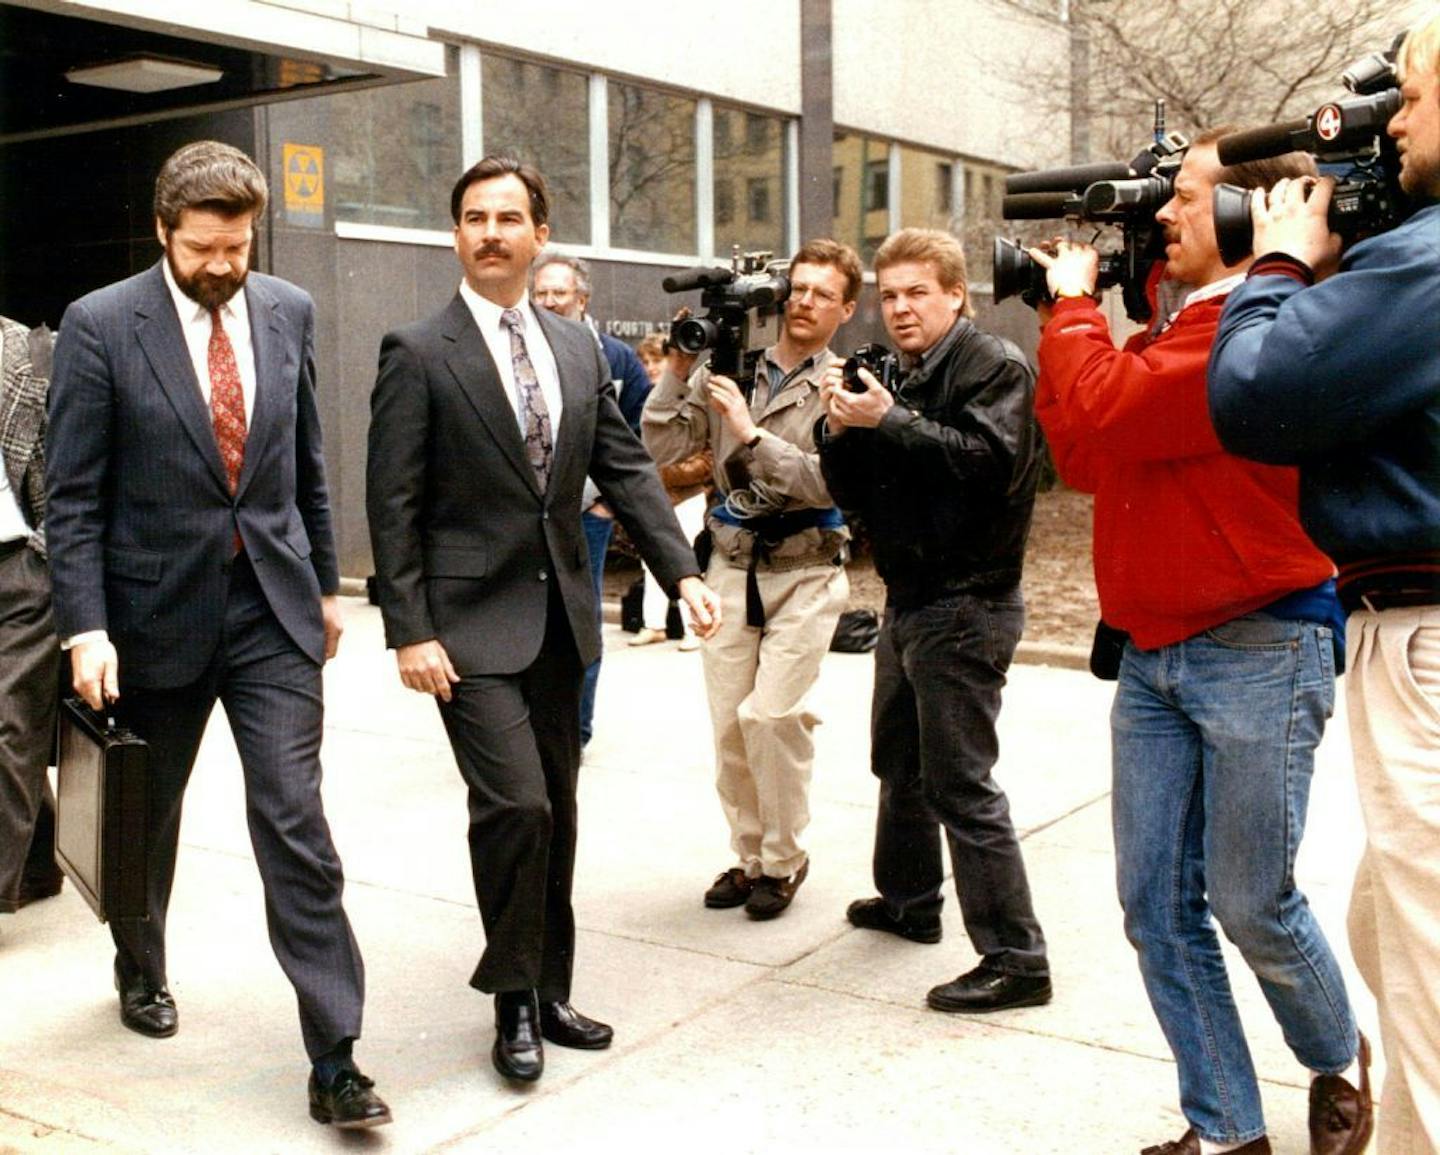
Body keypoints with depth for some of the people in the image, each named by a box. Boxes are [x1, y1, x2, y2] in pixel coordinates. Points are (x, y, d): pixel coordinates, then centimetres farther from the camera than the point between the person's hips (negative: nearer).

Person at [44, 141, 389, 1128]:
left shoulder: (288, 311, 3)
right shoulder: (102, 325, -8)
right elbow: (74, 495, -8)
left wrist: (325, 581, 13)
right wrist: (86, 628, -14)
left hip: (275, 606, 1)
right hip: (158, 610, -1)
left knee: (296, 822, -5)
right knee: (147, 815, 19)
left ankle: (334, 1060, 0)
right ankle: (142, 969, 47)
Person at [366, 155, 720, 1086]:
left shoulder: (579, 349, 9)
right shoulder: (419, 354, -6)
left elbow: (627, 469, 8)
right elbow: (394, 504, -9)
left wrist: (684, 572, -3)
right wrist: (410, 632, -14)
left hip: (560, 616, 6)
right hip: (472, 622, -5)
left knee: (556, 813, 12)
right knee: (515, 802, -14)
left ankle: (548, 992, 27)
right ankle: (513, 999, 7)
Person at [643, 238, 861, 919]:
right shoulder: (729, 371, 7)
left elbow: (831, 482, -17)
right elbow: (661, 448, 2)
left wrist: (752, 435, -21)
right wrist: (679, 371, -6)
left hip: (804, 575, -4)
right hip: (731, 568, 4)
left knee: (772, 713, -14)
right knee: (729, 725, 5)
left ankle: (783, 860, 5)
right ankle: (749, 856, 22)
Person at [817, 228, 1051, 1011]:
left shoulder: (994, 365, -8)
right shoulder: (903, 380, 16)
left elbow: (990, 461, -25)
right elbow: (857, 495, 15)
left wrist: (889, 422, -24)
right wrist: (841, 431, -4)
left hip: (965, 606, -9)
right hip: (909, 600, 9)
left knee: (961, 784, -10)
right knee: (899, 761, 20)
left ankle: (1016, 959, -5)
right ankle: (909, 900, 38)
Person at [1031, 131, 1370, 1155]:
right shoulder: (1172, 330, 15)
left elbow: (1106, 415, -23)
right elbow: (1081, 459, 14)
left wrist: (1073, 306, -5)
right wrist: (1070, 319, 10)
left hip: (1259, 646, -8)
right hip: (1154, 653, 8)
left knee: (1251, 901, 2)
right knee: (1157, 906, 6)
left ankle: (1339, 1063, 32)